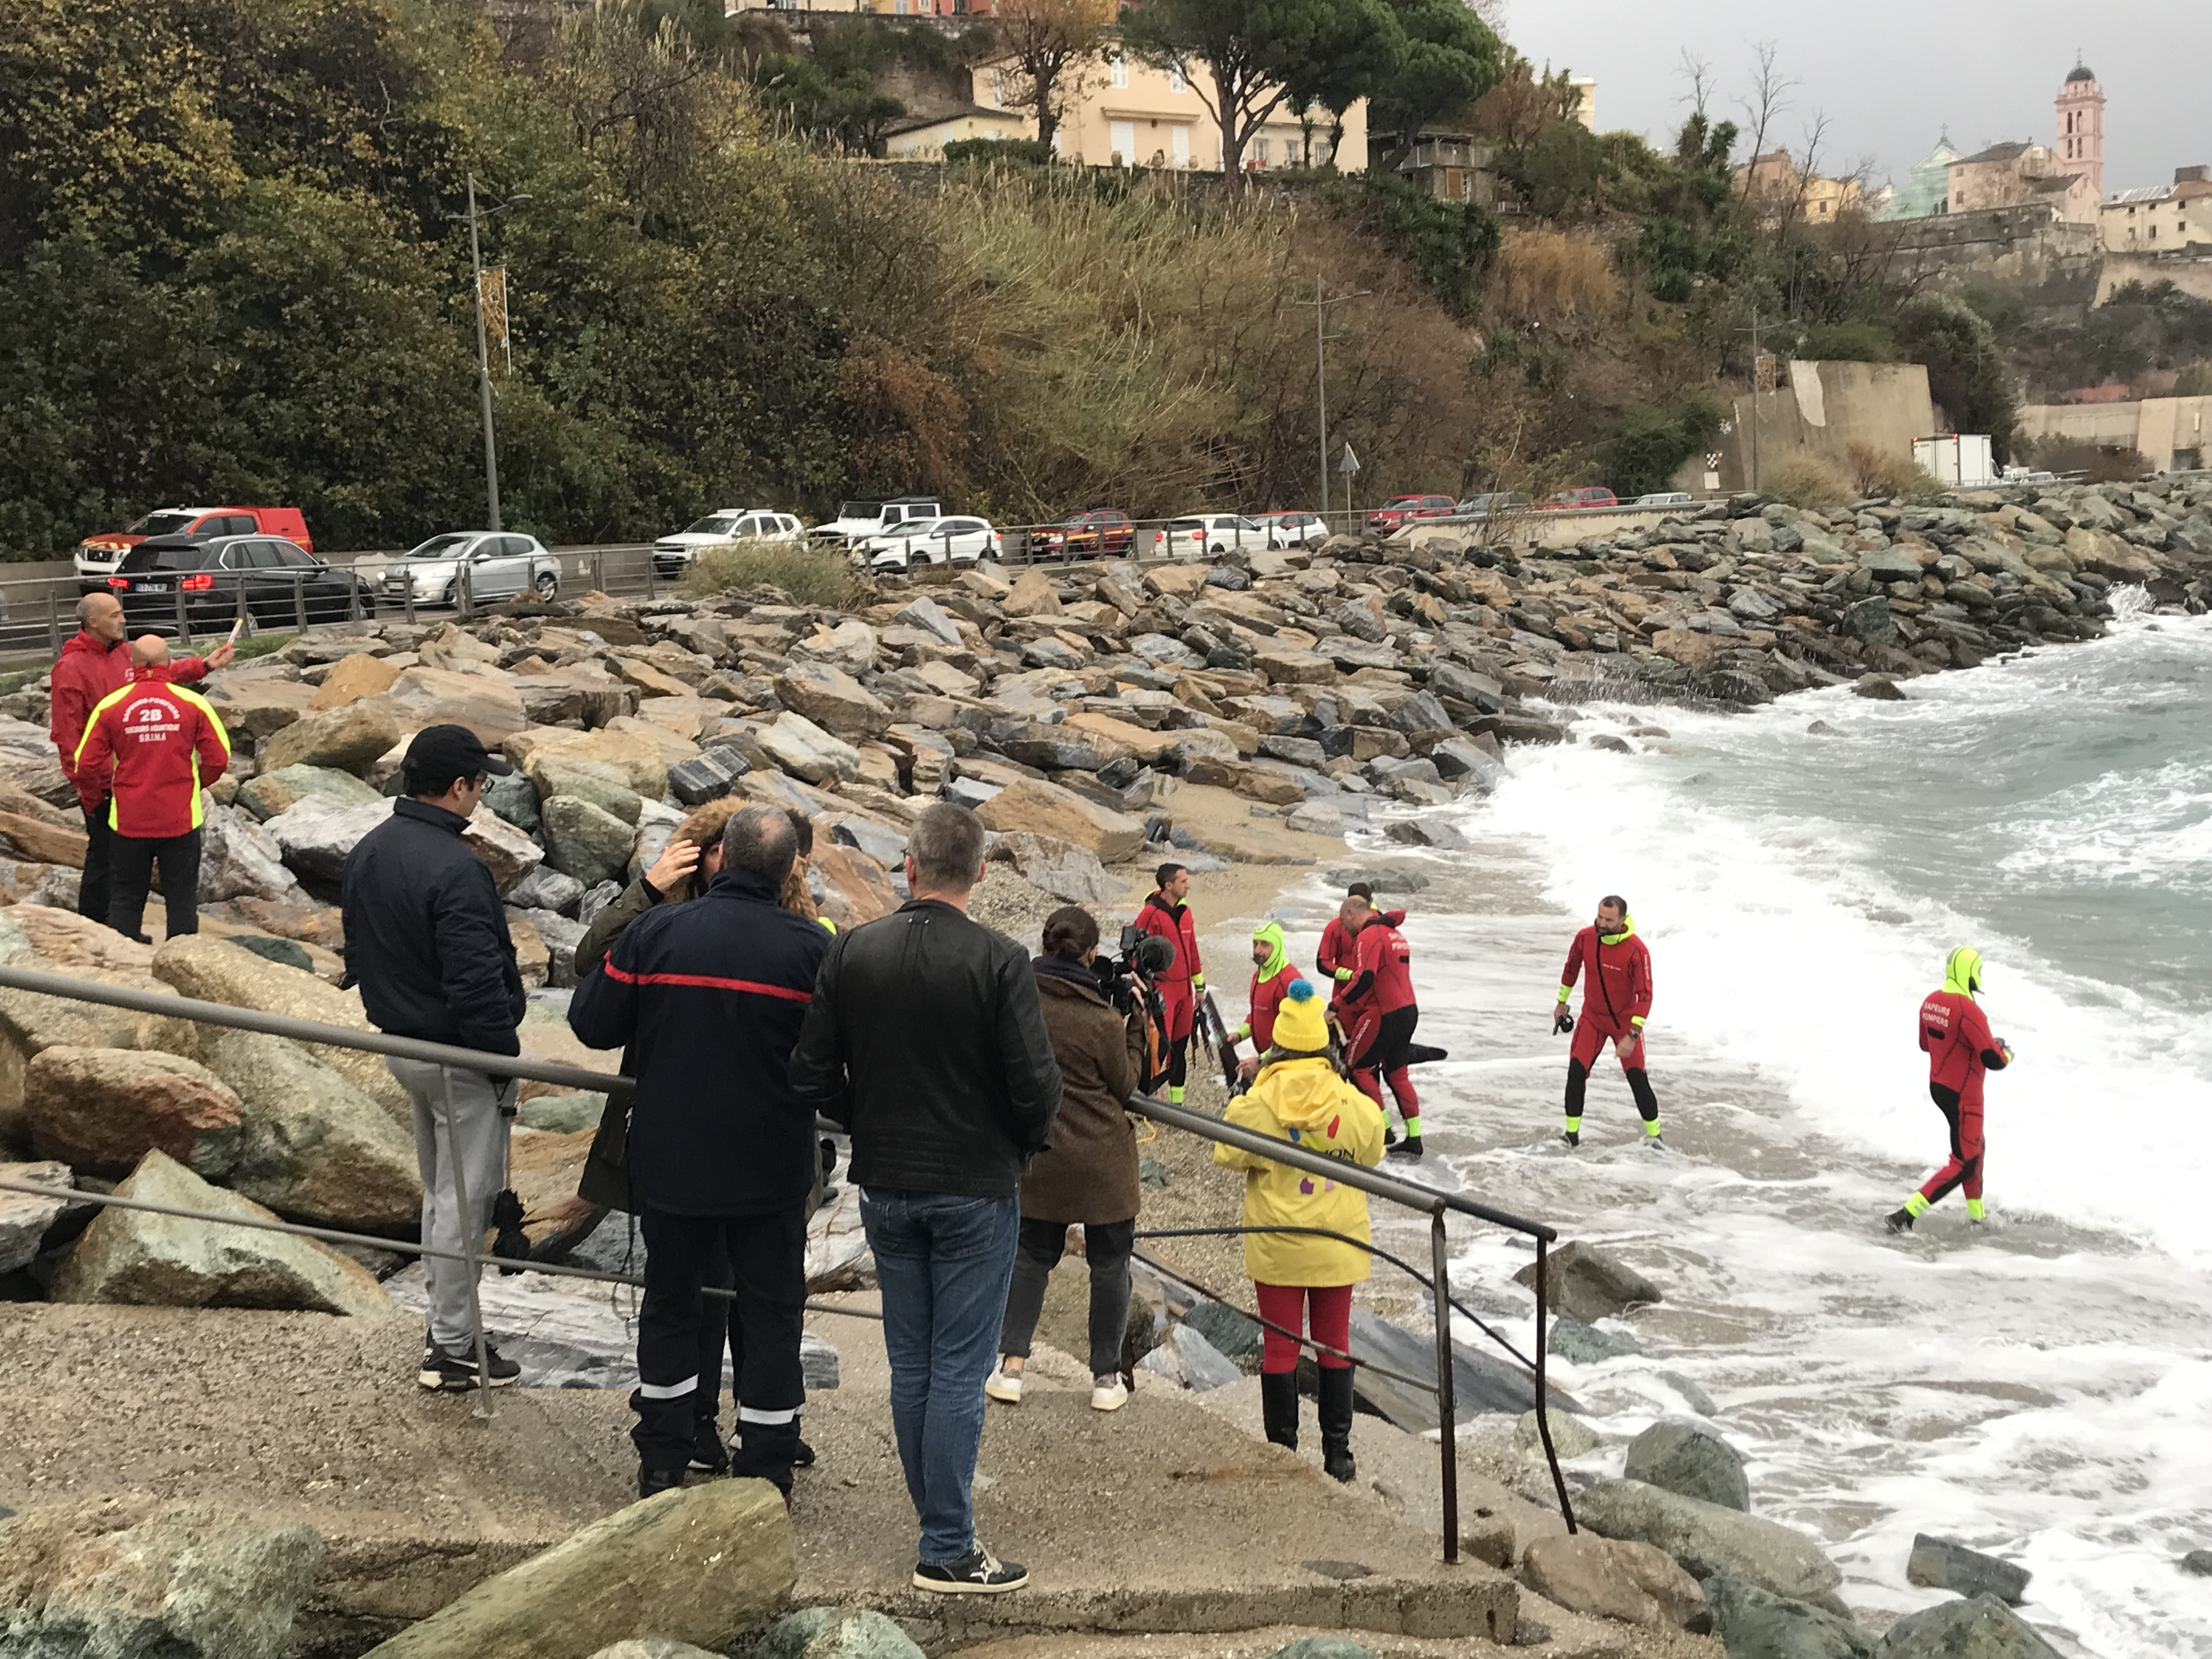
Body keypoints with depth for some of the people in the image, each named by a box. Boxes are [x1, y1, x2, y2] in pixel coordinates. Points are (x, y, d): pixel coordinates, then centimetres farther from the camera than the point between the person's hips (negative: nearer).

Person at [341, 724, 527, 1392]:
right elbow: (476, 981, -25)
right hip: (458, 1056, -9)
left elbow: (358, 953, 15)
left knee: (438, 1190, 21)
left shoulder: (367, 853, 5)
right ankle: (454, 1348, 8)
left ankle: (445, 1321, 30)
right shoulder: (456, 870, -25)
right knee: (465, 1199, 1)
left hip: (399, 1042, 9)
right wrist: (505, 1060, -15)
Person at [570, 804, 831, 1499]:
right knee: (771, 1311, 10)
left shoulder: (654, 932, -8)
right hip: (772, 1172, -1)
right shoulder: (810, 947, -11)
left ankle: (662, 1464, 25)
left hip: (671, 1161, 2)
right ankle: (764, 1475, 14)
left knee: (670, 1301, 17)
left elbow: (592, 1023, -4)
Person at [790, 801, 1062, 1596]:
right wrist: (1027, 1142, 4)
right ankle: (948, 1552, 4)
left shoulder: (849, 952, -4)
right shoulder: (999, 961, -15)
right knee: (959, 1372, 1)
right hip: (976, 1188, -4)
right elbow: (1036, 1084, -17)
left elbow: (812, 1075, -2)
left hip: (884, 1187, 4)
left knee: (910, 1366, 14)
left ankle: (942, 1524, 23)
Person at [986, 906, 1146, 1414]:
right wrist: (1134, 1029, 3)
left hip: (1040, 1157, 4)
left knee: (1031, 1254, 16)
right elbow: (1125, 1086, -3)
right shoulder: (1102, 1020, -17)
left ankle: (1010, 1365, 7)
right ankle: (1107, 1377, 14)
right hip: (1102, 1161, -3)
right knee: (1110, 1264, 9)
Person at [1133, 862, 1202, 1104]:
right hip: (1161, 991, -8)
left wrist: (1199, 985, 22)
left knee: (1180, 1047, 13)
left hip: (1184, 991, 8)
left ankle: (1177, 1100, 22)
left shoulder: (1185, 913, 12)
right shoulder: (1151, 915, -13)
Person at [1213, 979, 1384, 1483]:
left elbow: (1228, 1156, -2)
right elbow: (1371, 1156, 6)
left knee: (1279, 1346, 8)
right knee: (1335, 1343, 13)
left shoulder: (1257, 1103, -15)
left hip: (1276, 1246, -1)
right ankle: (1337, 1452, 18)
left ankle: (1283, 1452, 13)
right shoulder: (1353, 1104, -10)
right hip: (1337, 1244, 2)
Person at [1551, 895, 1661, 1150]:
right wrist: (1561, 1002, 16)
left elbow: (1644, 995, -24)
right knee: (1576, 1073, -7)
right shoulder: (1585, 938, -14)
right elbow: (1571, 968, 7)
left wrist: (1632, 1036, -28)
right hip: (1592, 1017, 3)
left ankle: (1654, 1134, 14)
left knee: (1638, 1079, -3)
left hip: (1625, 1021, -3)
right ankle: (1572, 1133, 6)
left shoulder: (1636, 951, -26)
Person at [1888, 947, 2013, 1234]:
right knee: (1964, 1164, -1)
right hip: (1963, 1095, -9)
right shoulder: (1969, 1011, -26)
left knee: (1974, 1146, 26)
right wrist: (2006, 1054, -2)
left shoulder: (1931, 1002, -1)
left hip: (1938, 1087, 9)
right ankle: (1905, 1216, -8)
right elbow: (1993, 1061, -26)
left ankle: (1977, 1216, 36)